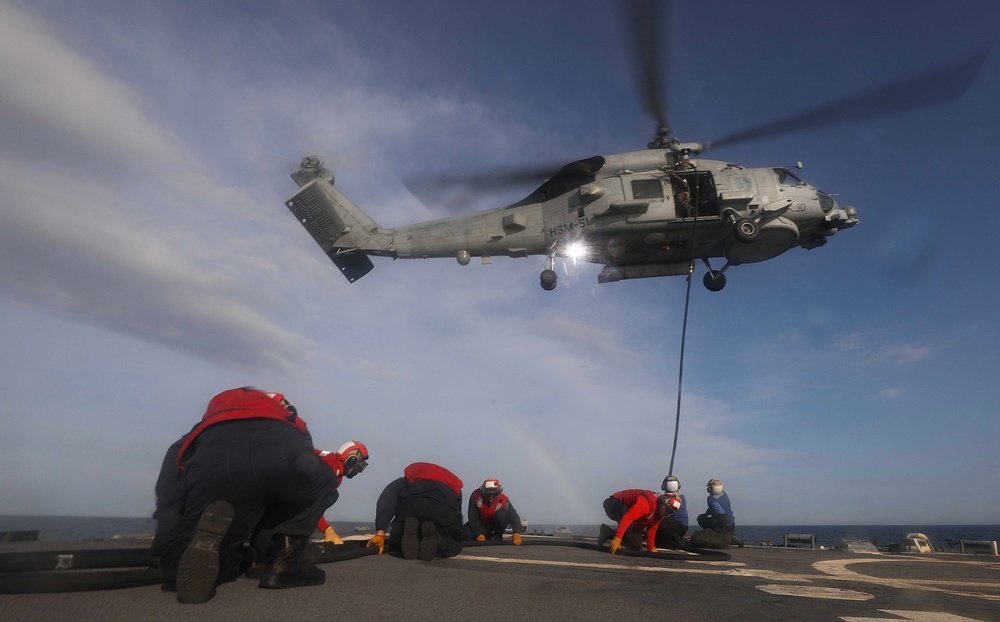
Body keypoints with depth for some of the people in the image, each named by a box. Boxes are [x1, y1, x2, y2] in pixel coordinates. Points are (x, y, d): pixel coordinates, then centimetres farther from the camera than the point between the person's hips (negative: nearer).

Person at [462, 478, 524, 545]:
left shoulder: (503, 500, -26)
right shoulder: (476, 496, -27)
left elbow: (514, 516, -32)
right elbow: (473, 518, -25)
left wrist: (516, 534, -47)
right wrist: (479, 535, -32)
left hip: (495, 523, -1)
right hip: (480, 523, 1)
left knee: (503, 514, -33)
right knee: (466, 534, -26)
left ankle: (497, 536, -7)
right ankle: (488, 536, 3)